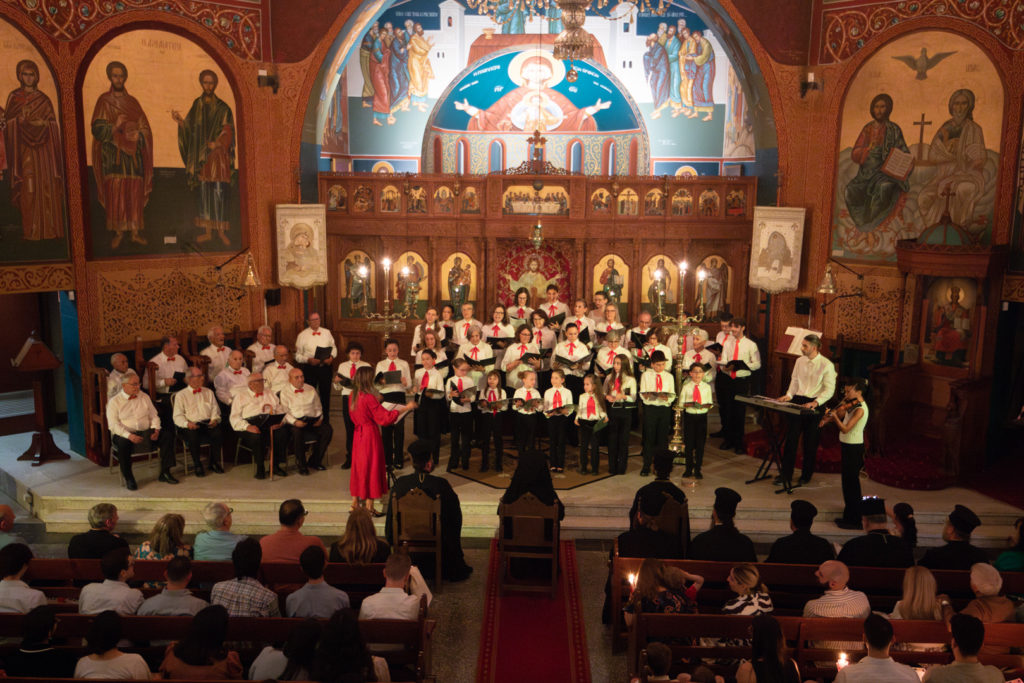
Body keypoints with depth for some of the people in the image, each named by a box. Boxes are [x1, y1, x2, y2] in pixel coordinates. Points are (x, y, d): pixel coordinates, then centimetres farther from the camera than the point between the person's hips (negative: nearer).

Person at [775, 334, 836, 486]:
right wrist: (789, 395, -1)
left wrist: (816, 402, -22)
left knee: (810, 442, 7)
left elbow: (829, 389, -11)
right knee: (791, 438, 1)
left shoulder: (827, 365, -10)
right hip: (797, 401, 4)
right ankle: (786, 474, 8)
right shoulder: (799, 361, 6)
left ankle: (806, 475, 22)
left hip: (815, 406, -4)